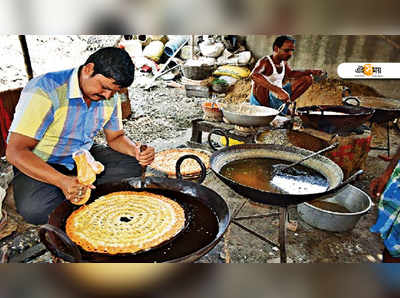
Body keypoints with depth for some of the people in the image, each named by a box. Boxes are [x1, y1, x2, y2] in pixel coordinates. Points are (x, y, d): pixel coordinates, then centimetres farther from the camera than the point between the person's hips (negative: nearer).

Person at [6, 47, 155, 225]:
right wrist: (62, 181, -40)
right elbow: (15, 151, -26)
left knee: (134, 166, -12)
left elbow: (115, 137, 5)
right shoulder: (45, 90, -26)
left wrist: (135, 150, -18)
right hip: (38, 164, -4)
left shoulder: (111, 96, -7)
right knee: (34, 210, -32)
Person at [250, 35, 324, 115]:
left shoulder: (283, 62, 4)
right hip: (262, 102, -8)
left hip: (278, 98, 8)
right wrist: (277, 90, -53)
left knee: (308, 78, 9)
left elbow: (290, 74, 23)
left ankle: (285, 104, -1)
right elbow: (253, 75, -43)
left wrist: (310, 72, 6)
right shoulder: (265, 61, -21)